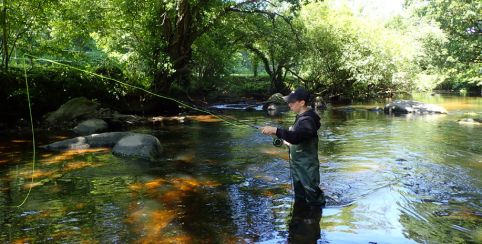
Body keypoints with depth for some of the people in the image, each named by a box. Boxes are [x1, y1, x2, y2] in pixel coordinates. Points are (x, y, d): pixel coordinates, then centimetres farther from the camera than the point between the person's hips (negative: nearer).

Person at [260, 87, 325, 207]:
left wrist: (275, 130, -43)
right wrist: (289, 141, 4)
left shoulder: (307, 120, -24)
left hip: (307, 167, -10)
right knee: (299, 197, 23)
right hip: (298, 165, 10)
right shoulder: (301, 117, 8)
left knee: (313, 196, 3)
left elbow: (295, 137, -41)